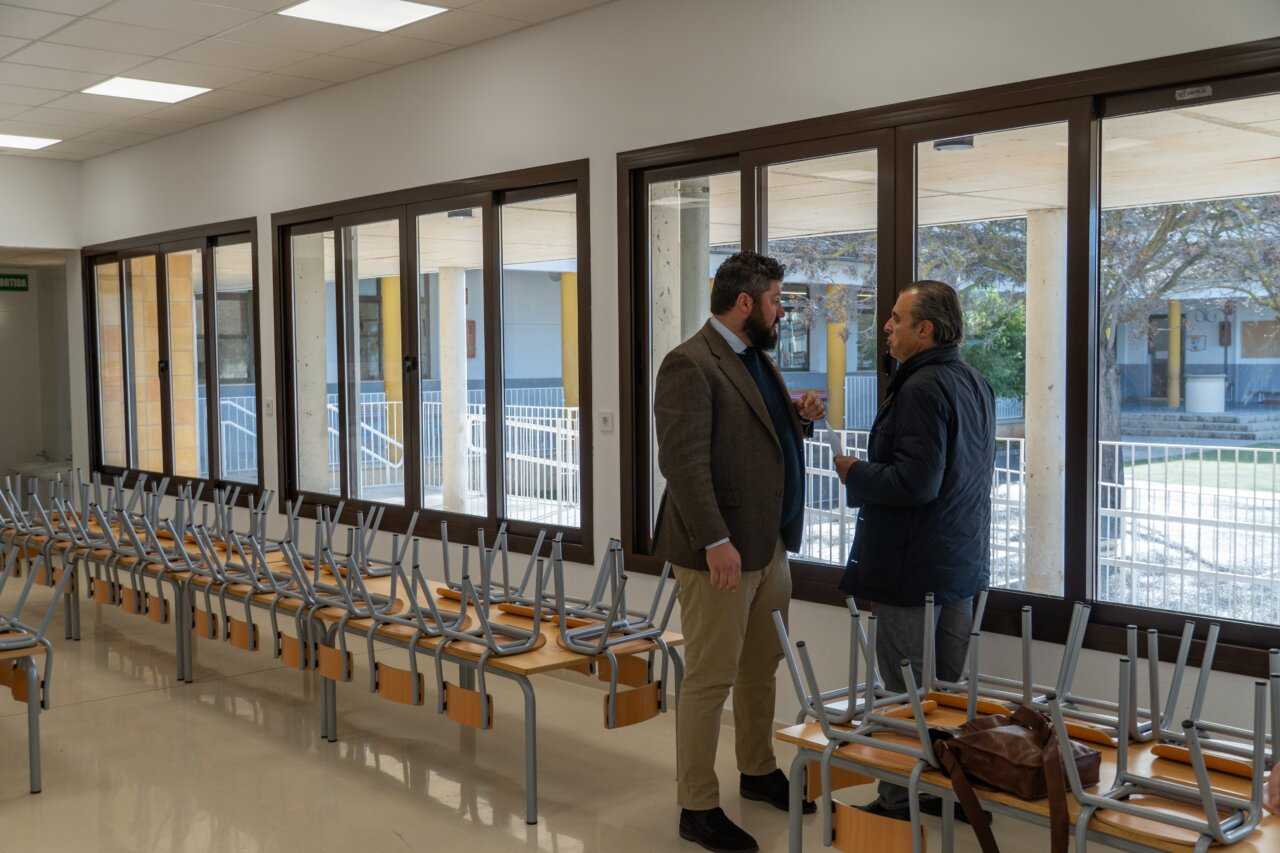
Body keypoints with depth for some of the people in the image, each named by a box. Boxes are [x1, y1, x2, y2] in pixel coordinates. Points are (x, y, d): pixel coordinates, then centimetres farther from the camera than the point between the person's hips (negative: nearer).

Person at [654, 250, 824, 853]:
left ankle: (758, 771, 36)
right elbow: (683, 461, -22)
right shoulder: (690, 365, -16)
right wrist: (717, 542, -26)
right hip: (721, 552, -9)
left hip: (771, 545, 9)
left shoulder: (757, 359, 13)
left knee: (762, 667, 19)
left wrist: (800, 417, 3)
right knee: (710, 679, 0)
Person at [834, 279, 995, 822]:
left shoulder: (921, 389, -19)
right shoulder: (975, 385, 11)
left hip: (914, 569, -9)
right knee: (949, 689, 16)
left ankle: (902, 805, 10)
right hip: (963, 565, 9)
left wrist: (855, 473, -11)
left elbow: (916, 481, -26)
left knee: (906, 695, 1)